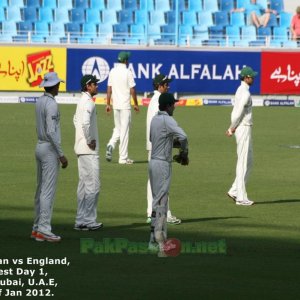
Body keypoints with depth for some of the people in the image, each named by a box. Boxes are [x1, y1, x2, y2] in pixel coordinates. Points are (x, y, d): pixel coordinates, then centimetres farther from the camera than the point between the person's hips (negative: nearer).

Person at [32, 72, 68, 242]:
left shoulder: (40, 102, 11)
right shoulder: (51, 104, -17)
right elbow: (51, 132, -23)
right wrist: (61, 155, -20)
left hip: (40, 147, 9)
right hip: (50, 150, -9)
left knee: (41, 190, 12)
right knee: (48, 191, -8)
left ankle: (37, 228, 15)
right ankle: (44, 230, -11)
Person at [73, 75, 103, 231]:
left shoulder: (82, 101, 15)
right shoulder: (88, 102, -16)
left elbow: (76, 119, 29)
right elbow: (85, 123, -31)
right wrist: (90, 140, -18)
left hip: (82, 148, 10)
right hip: (89, 150, -10)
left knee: (84, 184, 12)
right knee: (93, 185, -7)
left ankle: (81, 220, 15)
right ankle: (89, 220, -6)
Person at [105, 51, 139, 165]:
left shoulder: (112, 72, 5)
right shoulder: (127, 72, -10)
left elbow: (109, 89, 7)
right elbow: (132, 90, -9)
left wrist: (108, 104, 12)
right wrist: (136, 104, 2)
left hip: (115, 105, 5)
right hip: (125, 105, -5)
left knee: (118, 129, 18)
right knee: (124, 130, 0)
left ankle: (111, 145, -9)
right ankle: (123, 158, 1)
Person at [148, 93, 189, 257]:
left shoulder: (154, 119, 12)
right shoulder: (167, 120, -15)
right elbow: (182, 136, -29)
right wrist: (184, 153, -12)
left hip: (153, 162, 9)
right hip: (163, 164, -9)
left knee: (159, 201, 14)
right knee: (160, 202, -9)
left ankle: (157, 238, 16)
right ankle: (157, 240, -10)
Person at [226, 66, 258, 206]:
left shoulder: (241, 90, 15)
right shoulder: (245, 93, -17)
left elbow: (236, 112, 14)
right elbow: (238, 113, -19)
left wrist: (232, 128, 6)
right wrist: (232, 129, -6)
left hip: (242, 128, 10)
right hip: (244, 128, -10)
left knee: (247, 162, 15)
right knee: (243, 163, -6)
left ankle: (235, 191, 16)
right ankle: (241, 197, -3)